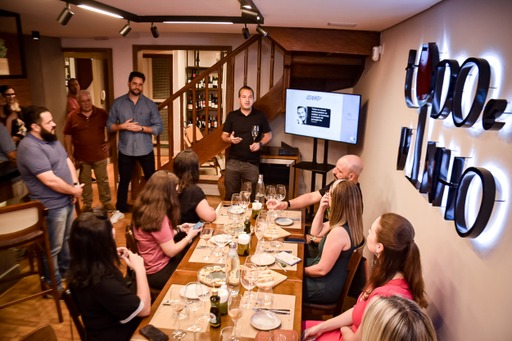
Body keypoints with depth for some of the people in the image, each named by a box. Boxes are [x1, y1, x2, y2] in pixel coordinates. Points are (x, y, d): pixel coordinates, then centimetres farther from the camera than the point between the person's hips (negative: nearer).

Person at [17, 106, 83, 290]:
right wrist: (73, 190, -14)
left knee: (66, 239, 25)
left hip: (66, 200, 9)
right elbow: (50, 180, -29)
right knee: (53, 248, 7)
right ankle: (55, 286, 23)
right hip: (52, 206, -9)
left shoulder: (51, 139, 6)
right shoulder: (30, 148, -25)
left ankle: (67, 269, 45)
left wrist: (75, 184, -5)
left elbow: (67, 161, 11)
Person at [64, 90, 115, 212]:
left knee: (103, 180, 11)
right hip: (81, 156, 0)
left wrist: (109, 142, 0)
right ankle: (87, 203, 28)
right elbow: (67, 135, 2)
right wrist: (69, 154, -1)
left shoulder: (102, 113, -4)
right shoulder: (72, 116, -4)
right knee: (85, 181, 13)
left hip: (99, 155, 0)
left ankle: (106, 202, 26)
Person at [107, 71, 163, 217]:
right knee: (124, 181, 13)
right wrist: (122, 126, -17)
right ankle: (120, 210, 29)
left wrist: (141, 128, -19)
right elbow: (109, 125, 2)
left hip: (145, 150, 0)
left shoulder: (150, 104, -4)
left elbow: (159, 127, -7)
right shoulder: (118, 103, -1)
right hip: (125, 150, 1)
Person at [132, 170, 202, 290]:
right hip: (158, 273, -8)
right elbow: (171, 251, -22)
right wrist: (189, 236, -8)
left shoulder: (144, 208, -2)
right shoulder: (158, 216, -28)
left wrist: (178, 228, 7)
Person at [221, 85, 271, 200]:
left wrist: (260, 143, -10)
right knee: (230, 195, 8)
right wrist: (230, 139, -15)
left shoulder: (260, 116, 3)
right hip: (233, 161, 1)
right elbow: (224, 136, 8)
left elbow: (268, 135, 9)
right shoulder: (232, 116, 4)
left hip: (252, 163, 0)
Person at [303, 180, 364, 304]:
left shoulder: (339, 232, -34)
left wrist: (301, 270, -8)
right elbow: (316, 232, 8)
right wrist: (321, 209, -6)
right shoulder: (349, 223, -5)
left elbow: (322, 270, -25)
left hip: (326, 289, -9)